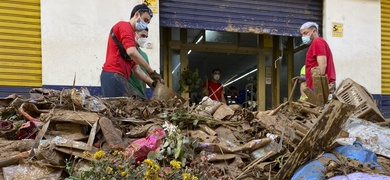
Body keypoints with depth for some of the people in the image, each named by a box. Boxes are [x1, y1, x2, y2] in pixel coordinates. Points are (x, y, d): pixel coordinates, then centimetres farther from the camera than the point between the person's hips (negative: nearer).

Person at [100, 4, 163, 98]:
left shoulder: (130, 35, 27)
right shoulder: (124, 25, 1)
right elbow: (131, 52, -18)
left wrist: (152, 83, 14)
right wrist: (151, 72, -13)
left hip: (118, 77, 9)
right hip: (114, 76, -9)